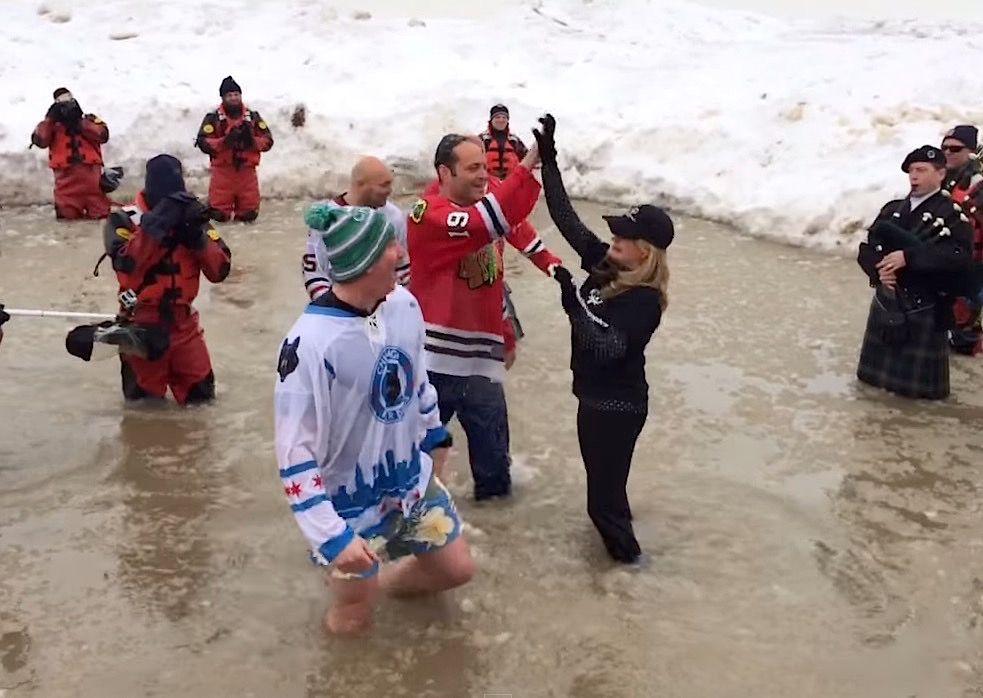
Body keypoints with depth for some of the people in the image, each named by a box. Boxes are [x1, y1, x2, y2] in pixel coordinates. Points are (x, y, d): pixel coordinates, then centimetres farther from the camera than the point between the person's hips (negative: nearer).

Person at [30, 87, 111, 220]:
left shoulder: (90, 120, 15)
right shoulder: (52, 125, 16)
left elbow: (103, 135, -6)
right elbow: (39, 140, -3)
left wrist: (79, 123, -8)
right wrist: (50, 118, -6)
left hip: (90, 172, -1)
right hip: (66, 177, 1)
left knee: (99, 215, -3)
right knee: (67, 217, 3)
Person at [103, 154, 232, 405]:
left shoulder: (190, 216, 1)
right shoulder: (124, 219, -8)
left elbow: (220, 270, -7)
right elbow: (125, 263, -27)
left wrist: (197, 235, -20)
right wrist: (155, 225, -29)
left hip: (183, 323, 3)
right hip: (141, 324, -3)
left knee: (201, 394, 7)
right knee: (145, 401, 8)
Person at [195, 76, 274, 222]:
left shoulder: (253, 117, 7)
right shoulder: (213, 118, 0)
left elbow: (268, 141, 4)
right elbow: (203, 143, -7)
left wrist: (252, 140, -16)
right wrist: (224, 141, -22)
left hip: (246, 170, 2)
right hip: (222, 170, -2)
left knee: (249, 215, 3)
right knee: (219, 215, -3)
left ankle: (242, 213, 37)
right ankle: (225, 209, 32)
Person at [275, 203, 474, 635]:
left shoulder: (403, 304, -9)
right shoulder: (311, 341, -30)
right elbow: (294, 451, -25)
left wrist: (434, 434, 23)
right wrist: (331, 536, -25)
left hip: (412, 479, 6)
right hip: (352, 504, -6)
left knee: (457, 569, 18)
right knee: (354, 622, 11)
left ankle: (382, 582, 44)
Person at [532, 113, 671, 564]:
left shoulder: (645, 300, -24)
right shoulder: (603, 263, -3)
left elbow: (608, 347, -32)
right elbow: (566, 218, -3)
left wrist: (573, 304, -34)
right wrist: (548, 159, -7)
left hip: (618, 405, -8)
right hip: (597, 395, 8)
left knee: (603, 493, 7)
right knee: (606, 481, 29)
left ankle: (625, 552, 30)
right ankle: (618, 526, 52)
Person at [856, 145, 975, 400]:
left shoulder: (953, 214, -9)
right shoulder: (892, 209, 8)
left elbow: (961, 257, -23)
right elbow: (867, 247, 5)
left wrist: (908, 257, -28)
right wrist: (879, 271, -17)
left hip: (924, 308, -5)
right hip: (885, 301, 5)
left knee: (918, 382, 6)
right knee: (877, 369, 19)